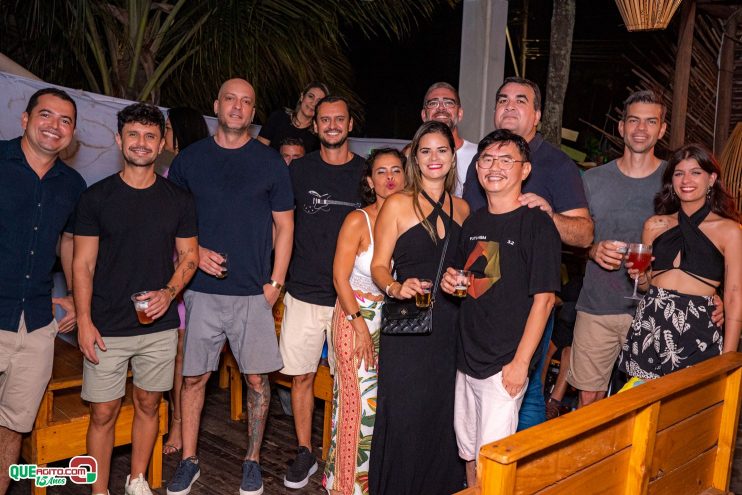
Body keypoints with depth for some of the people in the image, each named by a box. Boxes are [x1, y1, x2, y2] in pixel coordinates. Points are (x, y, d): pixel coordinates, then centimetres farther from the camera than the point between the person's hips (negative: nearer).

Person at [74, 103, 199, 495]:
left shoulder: (178, 200, 3)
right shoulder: (97, 197, -2)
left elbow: (189, 256, 8)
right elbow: (83, 264, -2)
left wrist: (169, 292, -11)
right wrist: (84, 322, -9)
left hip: (160, 325, 2)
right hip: (107, 328, -2)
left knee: (148, 404, 13)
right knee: (103, 412, 3)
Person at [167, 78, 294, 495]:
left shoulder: (270, 162, 4)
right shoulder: (189, 159, 7)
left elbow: (285, 225, 5)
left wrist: (275, 282, -2)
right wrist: (195, 251, -6)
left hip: (254, 293, -1)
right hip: (203, 290, 1)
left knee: (258, 378, 4)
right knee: (194, 377, 6)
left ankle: (253, 461, 21)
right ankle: (189, 461, 22)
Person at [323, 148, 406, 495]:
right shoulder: (358, 220, -11)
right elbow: (340, 277, -10)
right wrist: (361, 325, -12)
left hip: (393, 320, 4)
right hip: (355, 317, -4)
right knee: (358, 402, -1)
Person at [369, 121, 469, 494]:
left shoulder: (461, 208, 12)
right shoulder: (398, 205, -1)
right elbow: (379, 266, -3)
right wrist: (396, 288, -21)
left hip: (449, 324, 4)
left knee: (442, 415, 7)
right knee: (403, 416, -1)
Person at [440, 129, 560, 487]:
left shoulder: (537, 224, -10)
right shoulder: (473, 223, 10)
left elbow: (544, 298, -13)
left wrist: (521, 362, -16)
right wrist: (451, 282, -1)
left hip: (505, 365, -6)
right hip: (467, 359, 7)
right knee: (468, 453, 18)